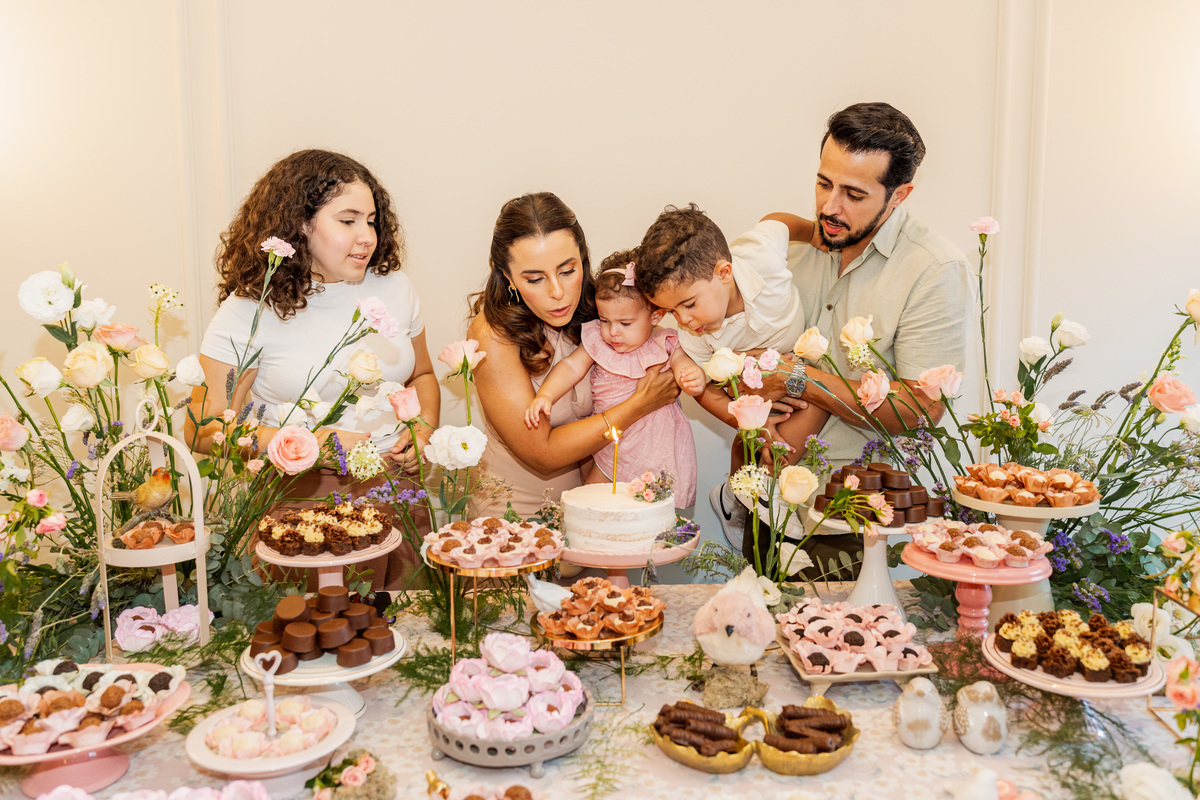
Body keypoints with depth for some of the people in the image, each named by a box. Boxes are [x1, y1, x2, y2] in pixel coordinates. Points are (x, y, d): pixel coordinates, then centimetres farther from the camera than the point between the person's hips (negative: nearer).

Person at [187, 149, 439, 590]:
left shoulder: (393, 286, 5)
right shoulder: (249, 310, -8)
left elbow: (422, 375, 20)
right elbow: (203, 431, -9)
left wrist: (424, 430, 0)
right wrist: (313, 443, -15)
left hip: (394, 492, 4)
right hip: (298, 501, -4)